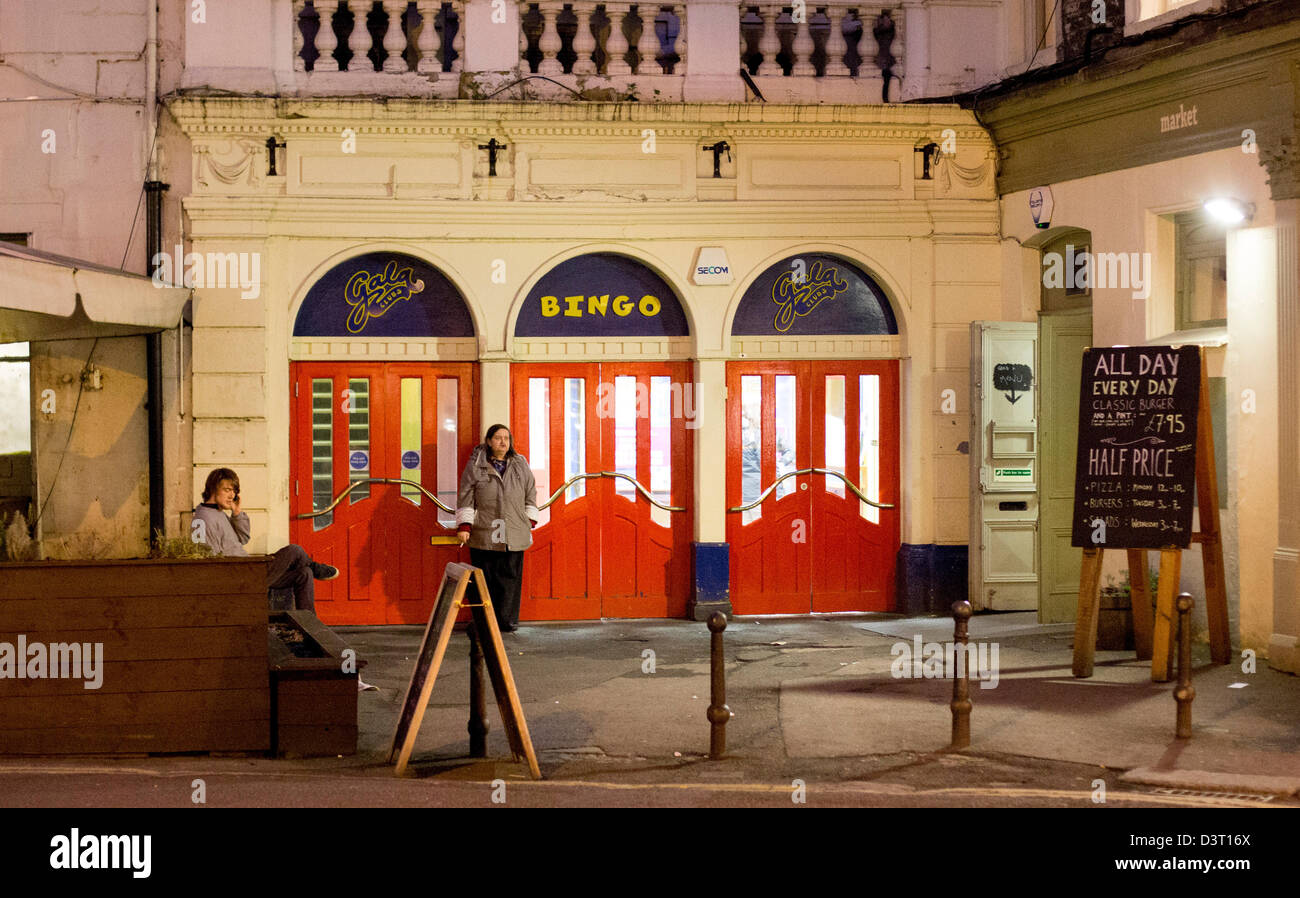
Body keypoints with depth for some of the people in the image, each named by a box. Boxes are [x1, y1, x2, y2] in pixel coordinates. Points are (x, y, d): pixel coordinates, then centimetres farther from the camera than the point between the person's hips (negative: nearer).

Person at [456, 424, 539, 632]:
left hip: (514, 536, 2)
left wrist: (529, 522, 12)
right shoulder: (475, 466, 1)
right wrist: (464, 526, -4)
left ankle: (508, 621, 12)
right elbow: (465, 498, 2)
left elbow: (530, 496, 17)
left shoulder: (520, 465, 10)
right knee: (485, 580, -1)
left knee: (510, 578, 3)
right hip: (483, 535, -2)